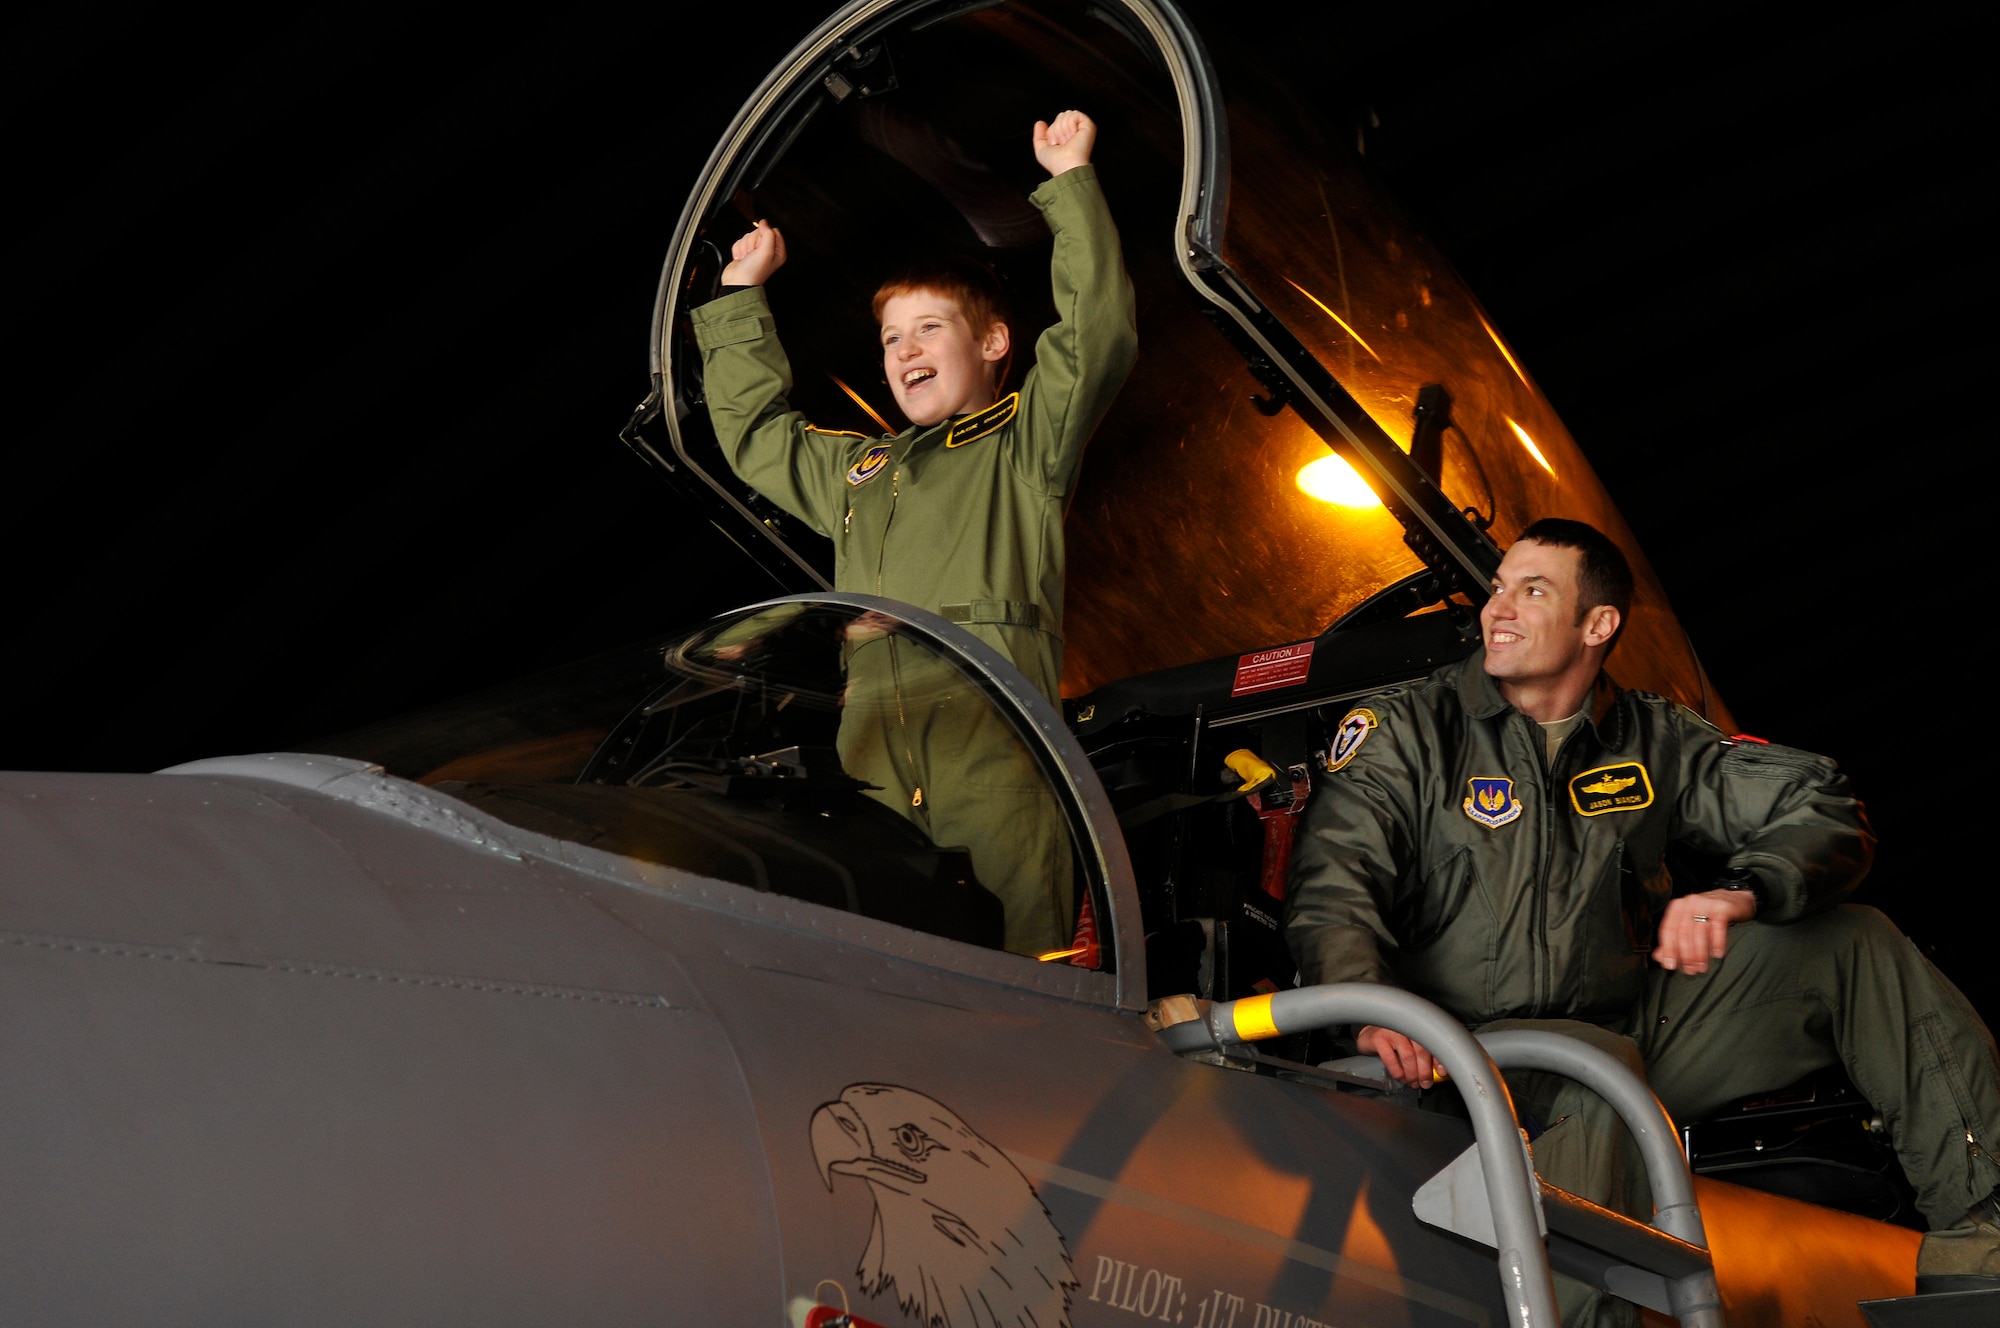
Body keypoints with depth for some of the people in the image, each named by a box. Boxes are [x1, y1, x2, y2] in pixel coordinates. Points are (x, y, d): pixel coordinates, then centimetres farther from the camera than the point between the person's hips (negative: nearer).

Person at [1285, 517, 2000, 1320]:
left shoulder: (1653, 741, 8)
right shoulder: (1407, 733, 0)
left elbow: (1822, 811, 1)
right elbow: (1335, 882, -14)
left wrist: (1742, 893, -22)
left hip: (1640, 1028, 5)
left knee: (1853, 945, -5)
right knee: (1603, 1064, -38)